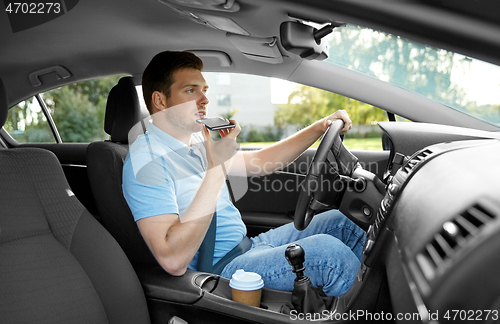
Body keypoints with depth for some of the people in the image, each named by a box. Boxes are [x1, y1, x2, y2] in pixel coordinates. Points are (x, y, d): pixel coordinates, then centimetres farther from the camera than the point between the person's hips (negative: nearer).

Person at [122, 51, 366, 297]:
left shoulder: (197, 143, 11)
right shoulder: (147, 159, -19)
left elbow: (258, 162, 17)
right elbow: (173, 261, -28)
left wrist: (319, 128, 9)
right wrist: (217, 169, -30)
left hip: (248, 246, 9)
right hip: (219, 271, -9)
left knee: (337, 221, 4)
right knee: (327, 250, -24)